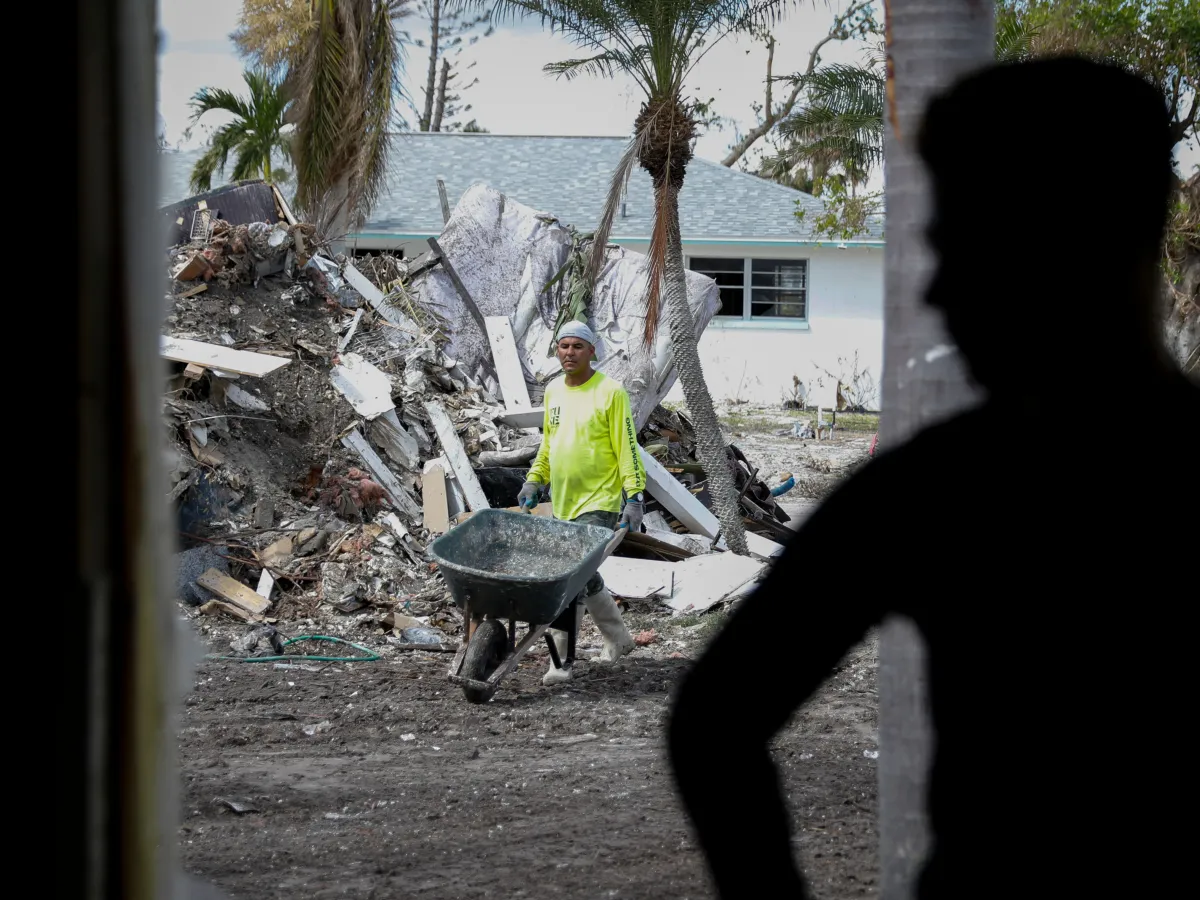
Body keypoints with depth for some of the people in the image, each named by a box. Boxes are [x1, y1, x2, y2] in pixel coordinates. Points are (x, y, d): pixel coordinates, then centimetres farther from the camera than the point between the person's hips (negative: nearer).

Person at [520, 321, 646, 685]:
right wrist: (534, 480, 15)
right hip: (563, 503, 7)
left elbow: (627, 448, -11)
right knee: (585, 575, 17)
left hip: (599, 502, -7)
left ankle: (561, 660, -11)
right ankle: (618, 639, 36)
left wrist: (635, 496, -15)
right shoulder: (553, 391, 10)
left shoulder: (610, 392, -10)